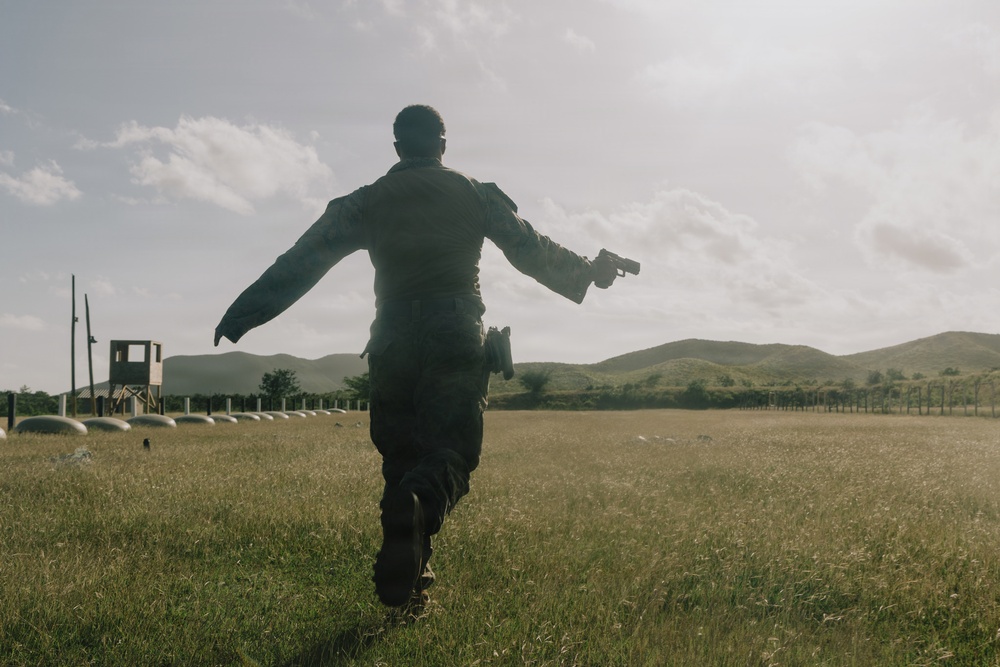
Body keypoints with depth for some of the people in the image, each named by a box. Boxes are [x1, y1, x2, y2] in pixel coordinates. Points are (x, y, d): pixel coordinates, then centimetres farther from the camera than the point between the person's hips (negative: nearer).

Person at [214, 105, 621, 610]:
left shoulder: (366, 202, 11)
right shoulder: (476, 195, 9)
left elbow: (302, 260, 7)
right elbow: (534, 251, 14)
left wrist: (243, 314, 10)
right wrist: (590, 272, 30)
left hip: (392, 343, 2)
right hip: (456, 339, -1)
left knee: (401, 460, 11)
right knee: (451, 452, -3)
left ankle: (408, 588, 8)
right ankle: (419, 508, -38)